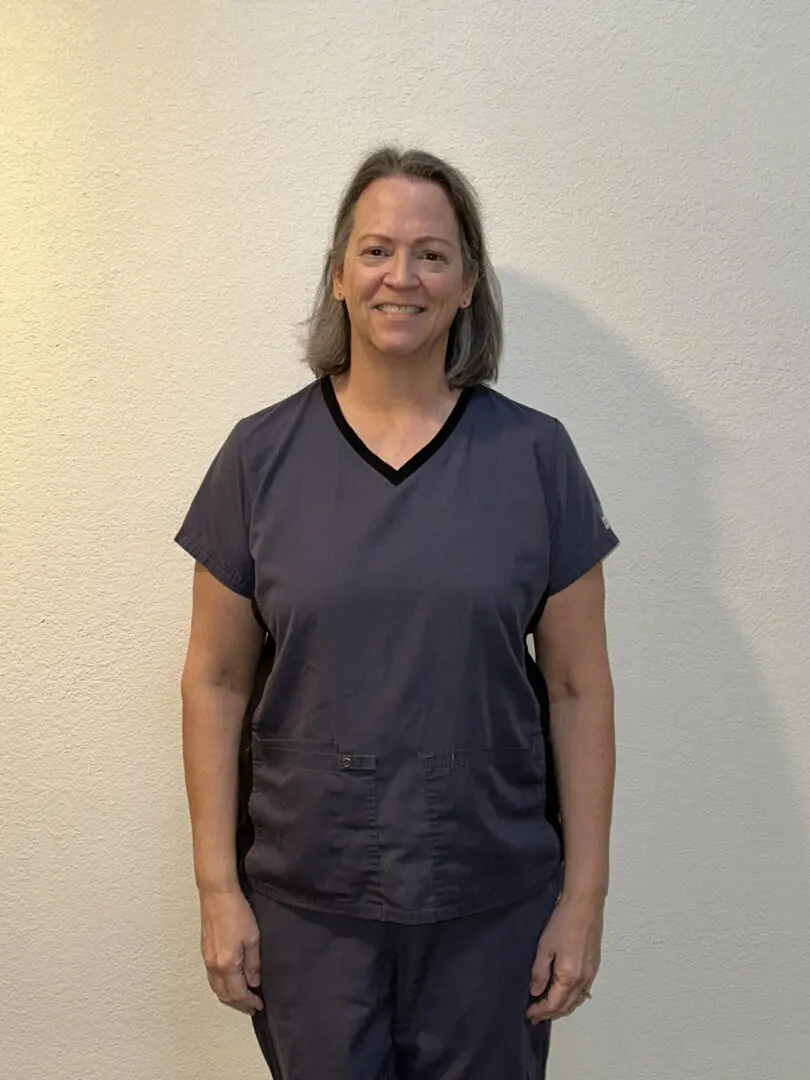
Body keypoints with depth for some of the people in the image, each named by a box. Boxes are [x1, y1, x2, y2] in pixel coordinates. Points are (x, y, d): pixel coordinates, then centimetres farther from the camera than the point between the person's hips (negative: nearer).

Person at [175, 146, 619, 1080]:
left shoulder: (535, 457, -4)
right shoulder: (261, 455, -4)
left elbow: (578, 688, -2)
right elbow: (216, 683, -1)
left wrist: (584, 896, -2)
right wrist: (218, 887, -1)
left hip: (492, 906, 0)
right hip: (305, 905, 1)